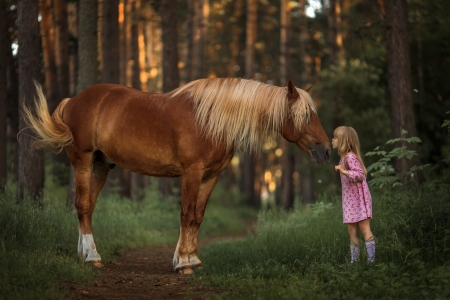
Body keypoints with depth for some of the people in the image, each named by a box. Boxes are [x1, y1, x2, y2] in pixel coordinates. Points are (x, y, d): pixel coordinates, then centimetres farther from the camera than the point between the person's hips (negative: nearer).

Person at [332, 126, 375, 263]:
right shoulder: (345, 157, 15)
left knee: (365, 229, -8)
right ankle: (354, 261, 13)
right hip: (351, 200, 10)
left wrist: (344, 171, -28)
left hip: (358, 199, -10)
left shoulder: (350, 157, -15)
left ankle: (371, 261, -8)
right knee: (352, 232, 9)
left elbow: (360, 175, -23)